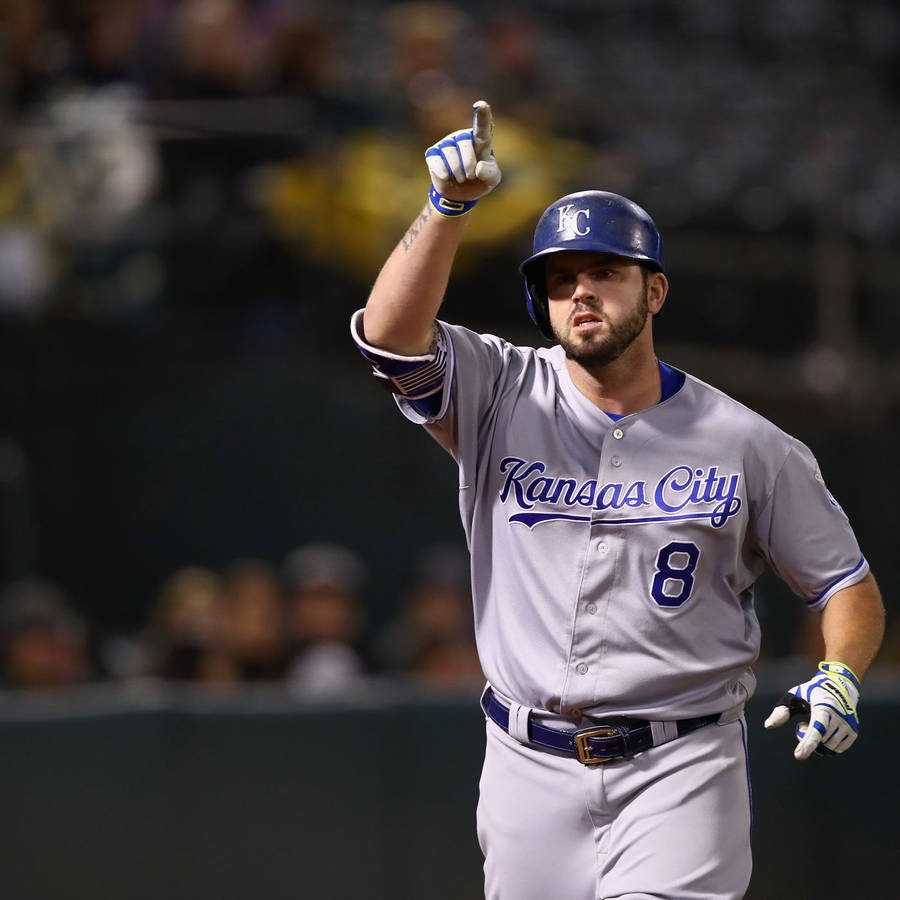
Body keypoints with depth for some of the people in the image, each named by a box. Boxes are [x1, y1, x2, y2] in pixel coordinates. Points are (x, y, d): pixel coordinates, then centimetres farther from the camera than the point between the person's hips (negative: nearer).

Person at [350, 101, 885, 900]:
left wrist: (839, 678, -13)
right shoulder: (501, 398, 3)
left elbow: (847, 583, 7)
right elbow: (390, 333, -15)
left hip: (677, 772, -2)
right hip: (530, 770, 2)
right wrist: (450, 204, -25)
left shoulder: (747, 445, 1)